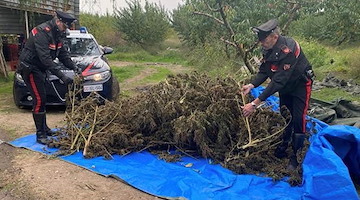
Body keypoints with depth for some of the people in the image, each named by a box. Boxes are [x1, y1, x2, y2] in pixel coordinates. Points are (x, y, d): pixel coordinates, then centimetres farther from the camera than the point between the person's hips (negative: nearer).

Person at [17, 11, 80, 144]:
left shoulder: (57, 34, 3)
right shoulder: (42, 33, -26)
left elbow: (63, 53, 5)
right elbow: (45, 58, -33)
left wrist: (74, 67, -10)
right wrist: (62, 76, -37)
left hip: (39, 69, 10)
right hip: (30, 68, -10)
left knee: (42, 99, 14)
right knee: (39, 100, -12)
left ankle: (44, 128, 26)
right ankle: (40, 134, -5)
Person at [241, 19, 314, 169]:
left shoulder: (288, 49, -37)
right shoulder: (268, 48, -13)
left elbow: (278, 80, -41)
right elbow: (263, 72, -7)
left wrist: (255, 103, -44)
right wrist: (251, 85, -28)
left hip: (300, 84, -7)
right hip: (285, 85, 7)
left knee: (298, 119, -8)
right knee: (284, 116, 15)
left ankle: (296, 156, 6)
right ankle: (282, 148, 32)